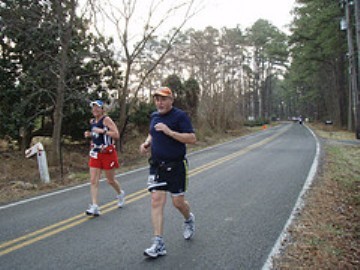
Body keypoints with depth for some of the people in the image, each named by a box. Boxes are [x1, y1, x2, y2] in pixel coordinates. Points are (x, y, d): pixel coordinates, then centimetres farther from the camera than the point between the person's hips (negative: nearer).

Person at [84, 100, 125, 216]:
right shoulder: (92, 121, 10)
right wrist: (89, 134, 8)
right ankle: (94, 207, -4)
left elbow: (116, 135, -18)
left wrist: (102, 131, -25)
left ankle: (120, 193, 38)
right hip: (95, 153, 6)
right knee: (93, 181, -5)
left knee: (110, 180, 8)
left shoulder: (106, 119, -11)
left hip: (108, 153, -6)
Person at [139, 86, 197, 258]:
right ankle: (158, 245, 0)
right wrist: (147, 143, 5)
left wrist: (169, 132, -24)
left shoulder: (180, 116, -9)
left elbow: (192, 138, -16)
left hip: (176, 166, -5)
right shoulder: (154, 116, 10)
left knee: (178, 202, 5)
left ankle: (189, 219, 41)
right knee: (156, 201, -4)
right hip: (156, 166, 5)